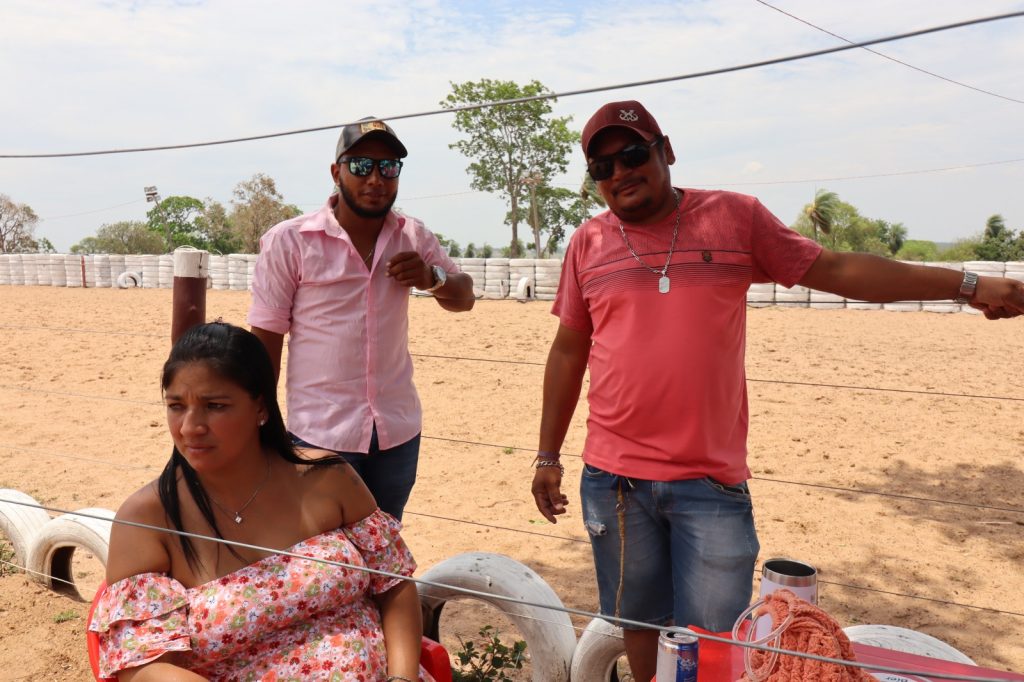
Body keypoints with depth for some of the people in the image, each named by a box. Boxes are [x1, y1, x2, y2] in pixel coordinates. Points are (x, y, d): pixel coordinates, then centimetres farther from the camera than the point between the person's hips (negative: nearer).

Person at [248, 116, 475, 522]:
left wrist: (431, 277, -13)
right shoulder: (288, 241, -8)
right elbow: (265, 342, -6)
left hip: (398, 431, 4)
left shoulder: (413, 237, 3)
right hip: (320, 434, -4)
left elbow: (464, 298, 10)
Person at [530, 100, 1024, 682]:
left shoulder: (735, 218, 2)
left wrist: (967, 284, 1)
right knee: (639, 624, 15)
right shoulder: (588, 243, 5)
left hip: (712, 481, -1)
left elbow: (834, 269, 5)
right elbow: (568, 351, 9)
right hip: (613, 480, 2)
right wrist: (548, 456, 9)